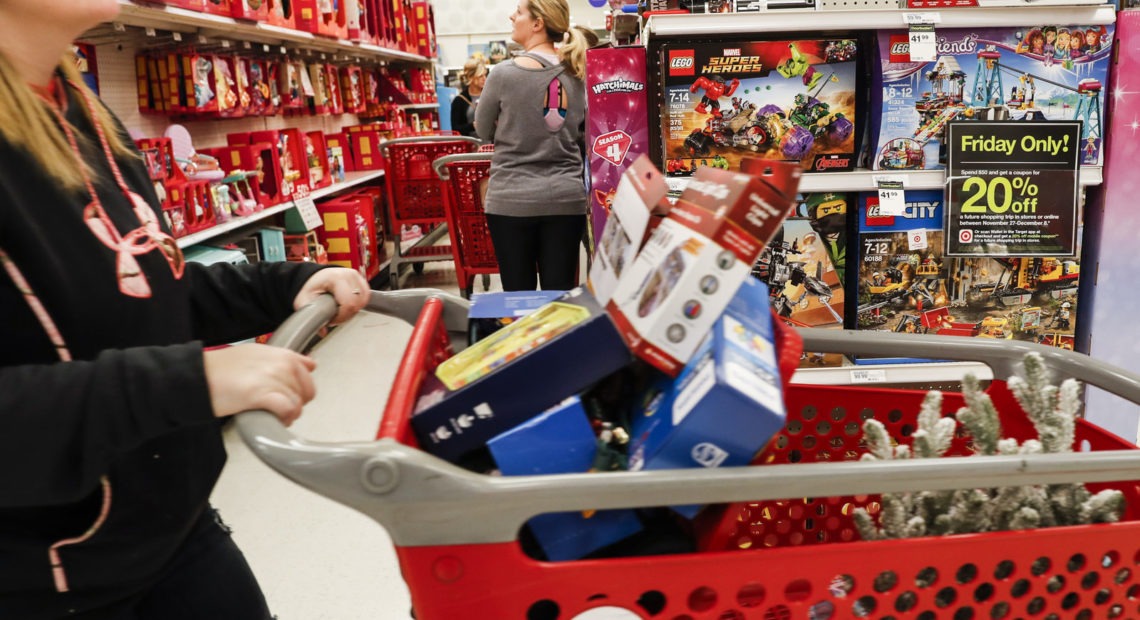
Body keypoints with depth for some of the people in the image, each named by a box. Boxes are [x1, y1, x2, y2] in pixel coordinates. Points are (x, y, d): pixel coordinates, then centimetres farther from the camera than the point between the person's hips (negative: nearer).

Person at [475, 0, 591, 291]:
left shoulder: (504, 72, -9)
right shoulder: (576, 74, 3)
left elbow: (484, 131, 5)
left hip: (511, 199, -3)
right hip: (566, 197, 3)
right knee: (560, 296, 7)